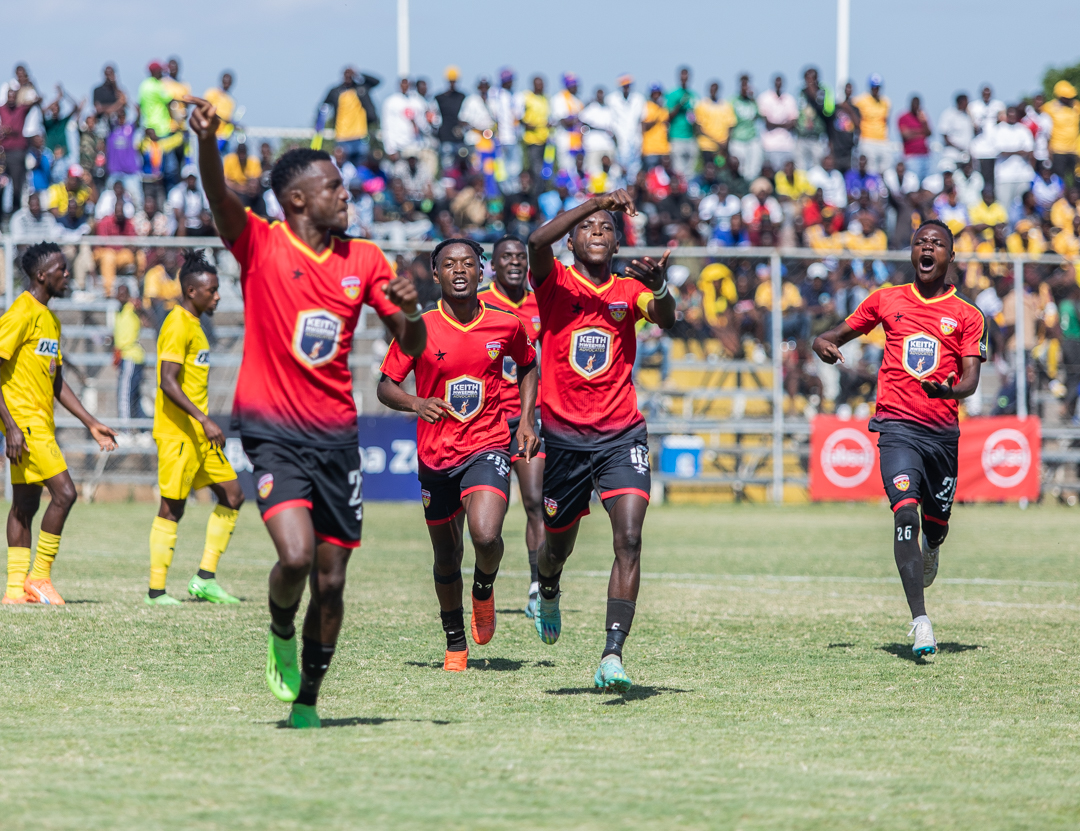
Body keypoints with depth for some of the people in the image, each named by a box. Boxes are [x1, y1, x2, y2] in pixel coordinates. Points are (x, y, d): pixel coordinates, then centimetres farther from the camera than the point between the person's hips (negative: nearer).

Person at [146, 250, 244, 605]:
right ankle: (156, 591, 0)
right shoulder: (178, 326, -14)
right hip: (177, 433, -10)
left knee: (232, 494, 7)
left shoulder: (193, 324, 16)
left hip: (198, 433, 10)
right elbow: (168, 383, -22)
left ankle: (205, 578, 10)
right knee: (171, 508, -6)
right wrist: (204, 420, -26)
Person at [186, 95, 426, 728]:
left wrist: (409, 310, -15)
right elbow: (219, 196, -24)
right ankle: (281, 634, 10)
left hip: (336, 436, 4)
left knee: (331, 580, 5)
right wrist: (208, 142, -44)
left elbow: (411, 346, 9)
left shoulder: (364, 260, 8)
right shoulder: (261, 246, -4)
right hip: (273, 431, -4)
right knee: (296, 556, -23)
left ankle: (307, 701, 22)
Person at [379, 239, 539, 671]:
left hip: (488, 445, -1)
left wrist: (526, 420, 9)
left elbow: (528, 366, 19)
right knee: (446, 554, 10)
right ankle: (455, 642, 31)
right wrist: (417, 403, -19)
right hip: (435, 453, 1)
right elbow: (386, 386, 0)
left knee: (486, 535, -24)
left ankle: (485, 587, 10)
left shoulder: (506, 326, -2)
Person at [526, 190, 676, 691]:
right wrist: (596, 201, -26)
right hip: (564, 437, 0)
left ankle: (613, 656, -21)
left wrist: (659, 290, -37)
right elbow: (537, 241, -22)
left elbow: (667, 321, -15)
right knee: (559, 546, 14)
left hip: (621, 435, 0)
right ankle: (547, 592, 51)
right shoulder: (555, 283, 0)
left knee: (628, 539, -18)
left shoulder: (629, 290, 5)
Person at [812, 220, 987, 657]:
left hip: (942, 431, 1)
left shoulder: (967, 316, 6)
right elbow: (840, 333, 19)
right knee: (905, 510, -21)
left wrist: (953, 389, -27)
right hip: (897, 426, -1)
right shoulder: (886, 300, 10)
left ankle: (930, 552, 52)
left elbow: (971, 377, -3)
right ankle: (920, 620, -25)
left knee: (936, 522, 10)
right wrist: (823, 343, -6)